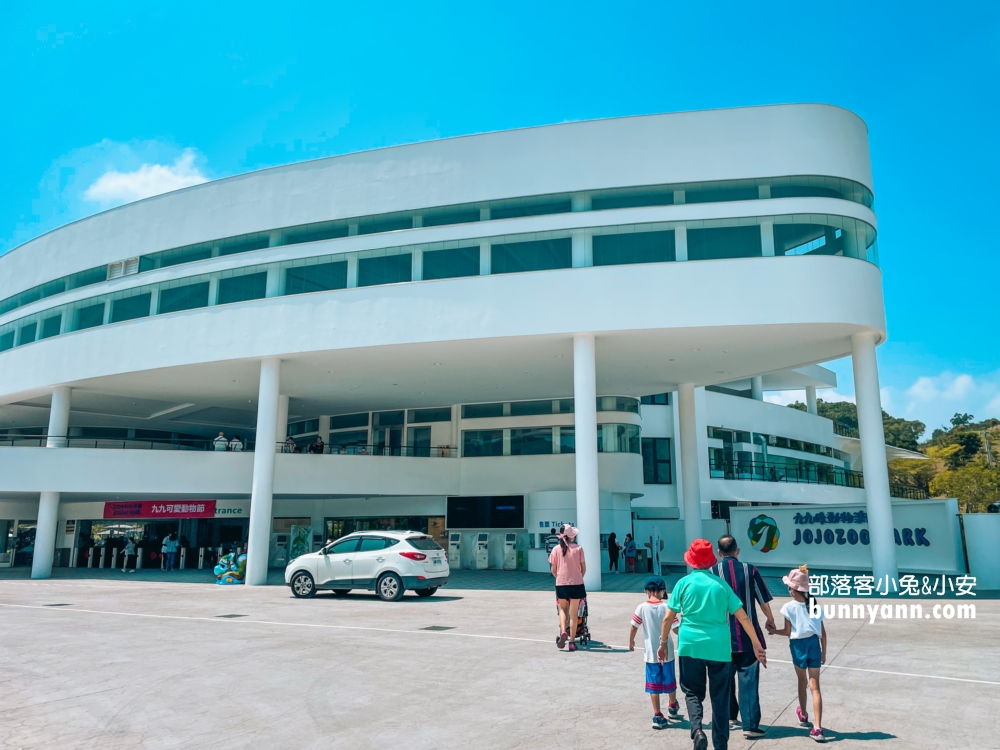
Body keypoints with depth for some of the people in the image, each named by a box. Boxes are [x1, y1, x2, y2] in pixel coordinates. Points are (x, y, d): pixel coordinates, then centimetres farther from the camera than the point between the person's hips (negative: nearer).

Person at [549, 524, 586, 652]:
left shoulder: (556, 549, -2)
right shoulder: (578, 548, -4)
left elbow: (553, 570, 3)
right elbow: (583, 568, 2)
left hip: (561, 584, 1)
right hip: (576, 584, -1)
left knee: (563, 609, 20)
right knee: (573, 613, 8)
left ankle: (563, 632, -2)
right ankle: (572, 642, 10)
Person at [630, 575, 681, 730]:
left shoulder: (642, 608, -10)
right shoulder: (666, 607, -12)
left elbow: (633, 627, -7)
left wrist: (631, 642, 10)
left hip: (650, 653, -1)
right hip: (666, 652, 1)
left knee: (653, 684, 8)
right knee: (669, 680, 21)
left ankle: (658, 716, 7)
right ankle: (673, 707, 43)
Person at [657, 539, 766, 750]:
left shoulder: (684, 583, -1)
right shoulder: (721, 584, 4)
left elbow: (669, 617, 0)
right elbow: (743, 617, 3)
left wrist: (663, 642, 12)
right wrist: (757, 645, 11)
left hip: (691, 646, -1)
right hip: (719, 647, 2)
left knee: (693, 692, 13)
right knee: (720, 696, 14)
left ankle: (697, 729, -11)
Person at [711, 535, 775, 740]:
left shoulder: (712, 571, -6)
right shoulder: (749, 570, -4)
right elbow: (763, 600, 3)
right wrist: (770, 619, 22)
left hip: (723, 636, 1)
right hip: (748, 636, 0)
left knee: (726, 677, 18)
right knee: (748, 680, 4)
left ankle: (730, 717, 30)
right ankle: (750, 725, 3)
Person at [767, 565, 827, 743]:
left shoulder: (790, 607, -12)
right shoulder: (815, 605, 1)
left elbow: (787, 631, -8)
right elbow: (822, 632, 4)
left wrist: (774, 631, 11)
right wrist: (824, 652, 14)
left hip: (799, 645, -2)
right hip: (814, 644, 2)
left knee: (802, 681, 21)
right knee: (814, 687, 3)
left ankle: (803, 715, 42)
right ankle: (817, 727, -5)